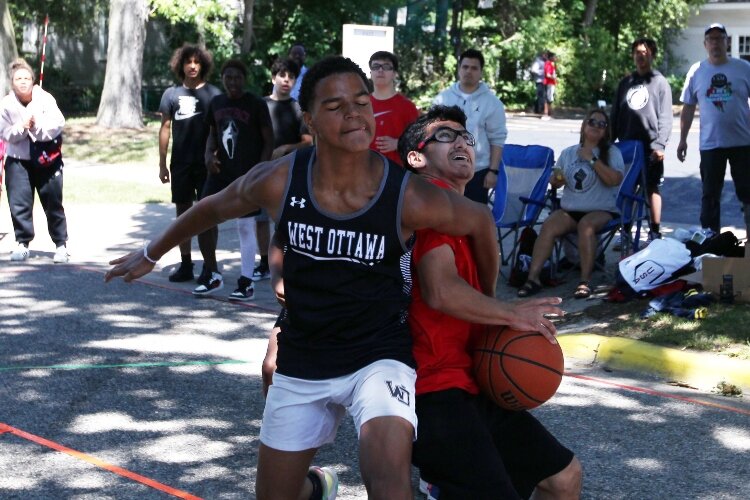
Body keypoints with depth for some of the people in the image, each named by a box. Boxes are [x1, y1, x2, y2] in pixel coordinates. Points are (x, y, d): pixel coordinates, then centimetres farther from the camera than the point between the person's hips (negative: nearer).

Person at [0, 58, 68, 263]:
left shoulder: (45, 98, -9)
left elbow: (58, 123, -16)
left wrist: (37, 124, -24)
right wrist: (22, 127, -21)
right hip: (18, 160, 1)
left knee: (53, 203, 3)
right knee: (19, 203, -3)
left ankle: (61, 244, 12)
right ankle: (22, 243, 9)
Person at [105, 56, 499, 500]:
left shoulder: (408, 197, -20)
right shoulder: (279, 181, -15)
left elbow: (481, 222, -1)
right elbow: (215, 208, 6)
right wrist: (151, 254, 20)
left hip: (379, 357, -3)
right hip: (302, 364, 3)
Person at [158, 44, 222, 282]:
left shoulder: (213, 94, -1)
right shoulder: (172, 94, 4)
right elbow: (165, 129, 7)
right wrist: (162, 164, 4)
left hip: (206, 163, -2)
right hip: (180, 163, 2)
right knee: (182, 212, 7)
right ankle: (185, 265, 14)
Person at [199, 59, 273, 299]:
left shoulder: (256, 105, -7)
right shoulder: (216, 103, 8)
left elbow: (268, 140, -5)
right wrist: (209, 154, 0)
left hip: (247, 174, -5)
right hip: (220, 171, 5)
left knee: (246, 226, -1)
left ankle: (246, 282, 7)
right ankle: (212, 274, 16)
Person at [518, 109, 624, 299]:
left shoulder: (611, 152, 4)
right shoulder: (568, 153, 16)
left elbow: (615, 180, -13)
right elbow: (555, 182, 24)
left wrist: (592, 159, -12)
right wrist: (556, 180, -1)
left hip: (602, 210, -3)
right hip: (569, 209, 3)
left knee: (586, 224, -36)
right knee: (548, 225, -26)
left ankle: (585, 281, -34)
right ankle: (533, 278, -29)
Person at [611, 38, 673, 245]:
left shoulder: (660, 82, -1)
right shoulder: (625, 83, 12)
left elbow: (666, 117, -6)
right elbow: (615, 115, 15)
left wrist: (660, 144, -14)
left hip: (650, 147, -4)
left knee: (652, 188, 1)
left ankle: (655, 233, 7)